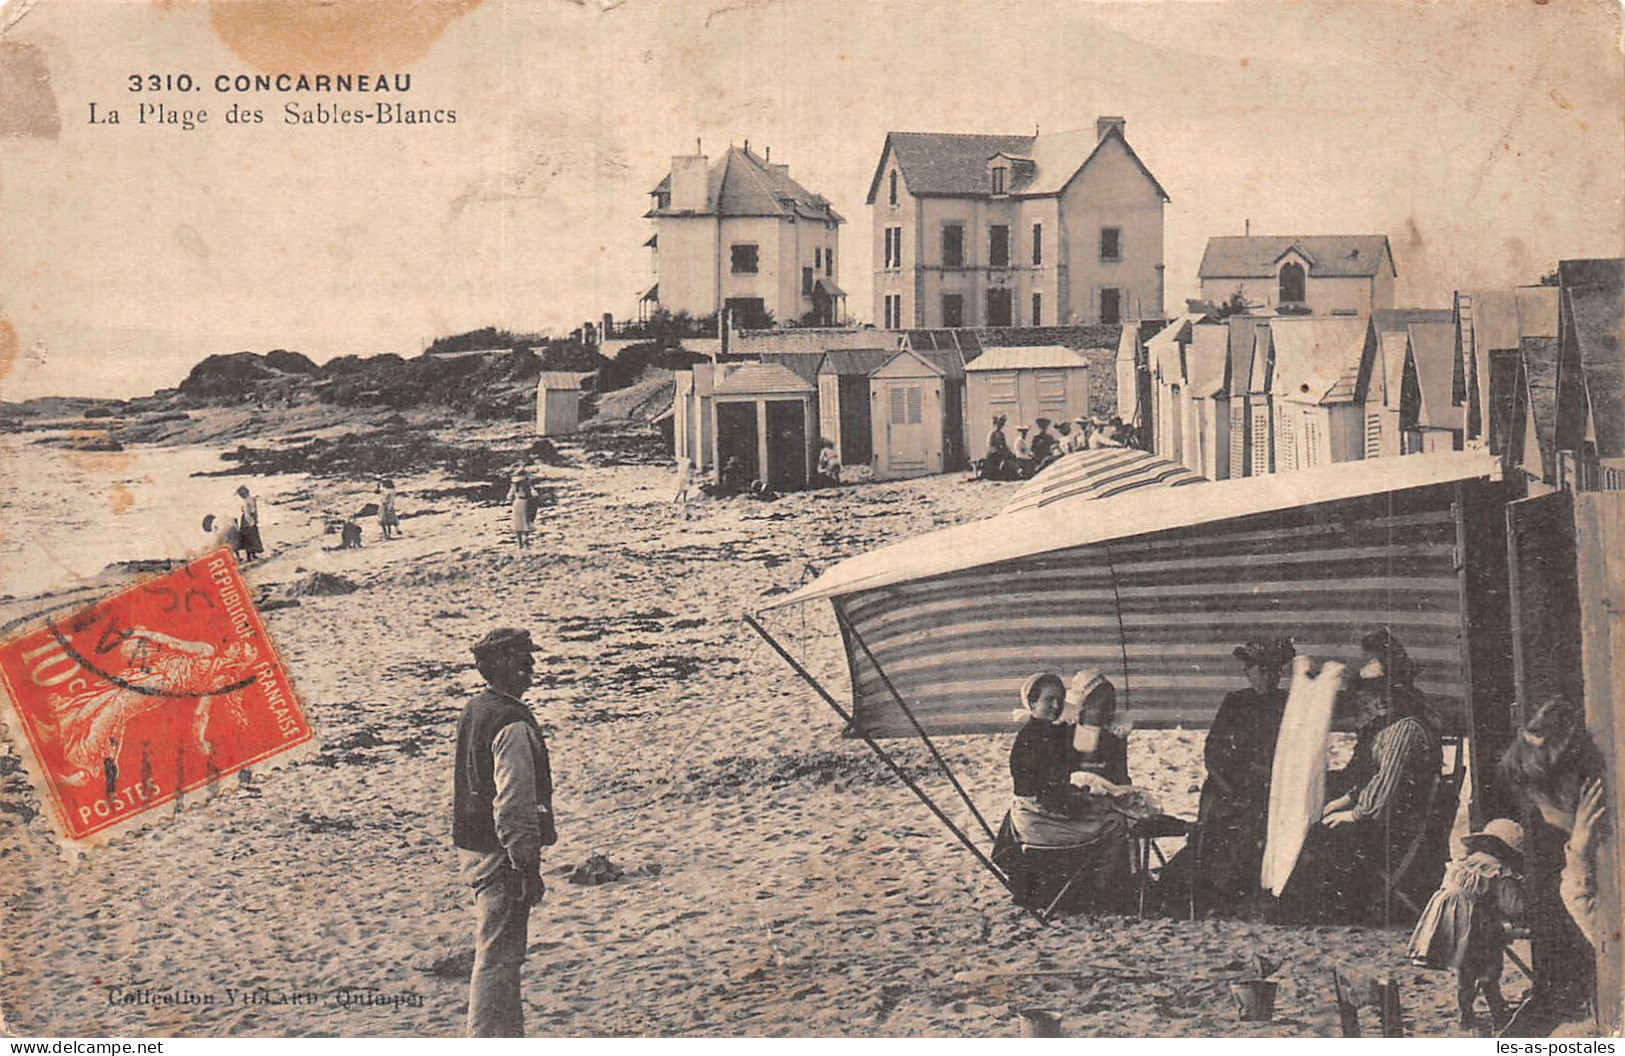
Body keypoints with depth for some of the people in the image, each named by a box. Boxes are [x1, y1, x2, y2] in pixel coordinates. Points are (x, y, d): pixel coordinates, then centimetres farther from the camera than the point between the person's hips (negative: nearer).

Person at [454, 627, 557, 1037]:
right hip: (501, 854, -10)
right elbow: (514, 804, -23)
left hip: (472, 846, 10)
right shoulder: (513, 725, -20)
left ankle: (509, 1043, 30)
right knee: (497, 958, -3)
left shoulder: (472, 712, 11)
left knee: (503, 955, 19)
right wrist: (528, 867, -19)